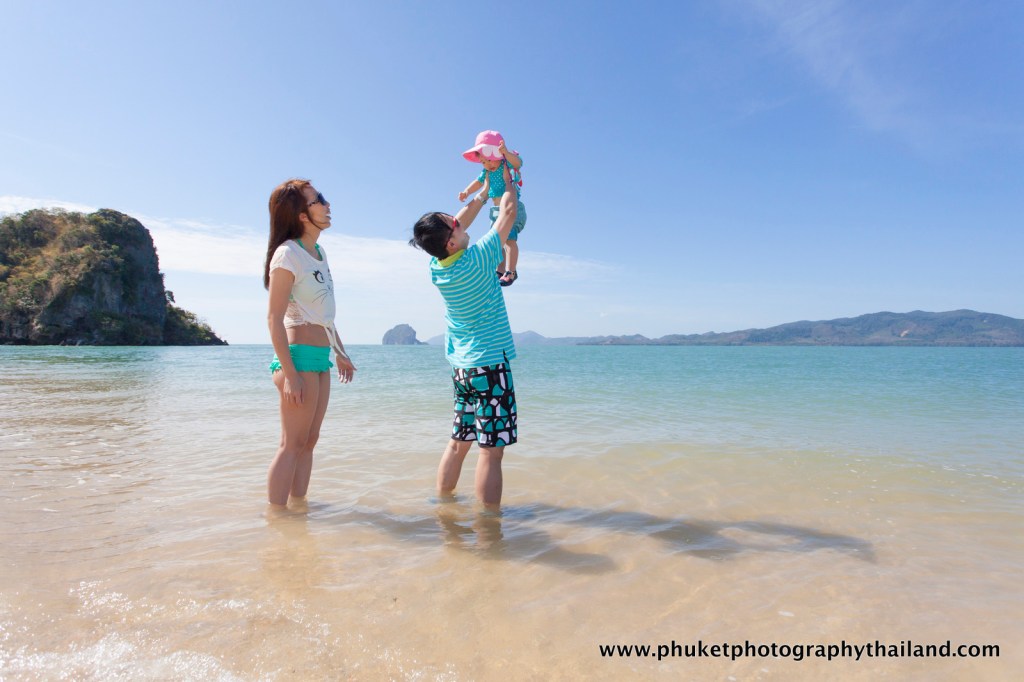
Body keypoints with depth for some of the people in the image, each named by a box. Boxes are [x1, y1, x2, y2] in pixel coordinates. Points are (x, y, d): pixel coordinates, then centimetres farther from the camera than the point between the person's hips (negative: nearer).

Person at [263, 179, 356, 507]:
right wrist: (288, 373, -21)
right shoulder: (288, 254, -11)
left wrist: (339, 352, 24)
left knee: (309, 441, 11)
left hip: (321, 357, 9)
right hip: (300, 355, -9)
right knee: (292, 444, -5)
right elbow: (274, 318, -16)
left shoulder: (319, 252, 15)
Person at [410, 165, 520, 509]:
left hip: (461, 365, 8)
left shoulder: (437, 267, 1)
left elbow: (461, 220, 17)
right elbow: (508, 212, -5)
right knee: (491, 449, -4)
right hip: (490, 364, -8)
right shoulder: (476, 261, -17)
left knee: (459, 442, 15)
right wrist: (507, 174, 11)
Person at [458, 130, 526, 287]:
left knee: (509, 239, -20)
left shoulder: (508, 164, -11)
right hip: (497, 211, 9)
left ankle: (510, 272, -20)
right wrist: (466, 191, 6)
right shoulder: (487, 171, 10)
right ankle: (501, 270, 24)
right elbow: (478, 182, 23)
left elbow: (517, 162, -32)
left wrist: (506, 153, -52)